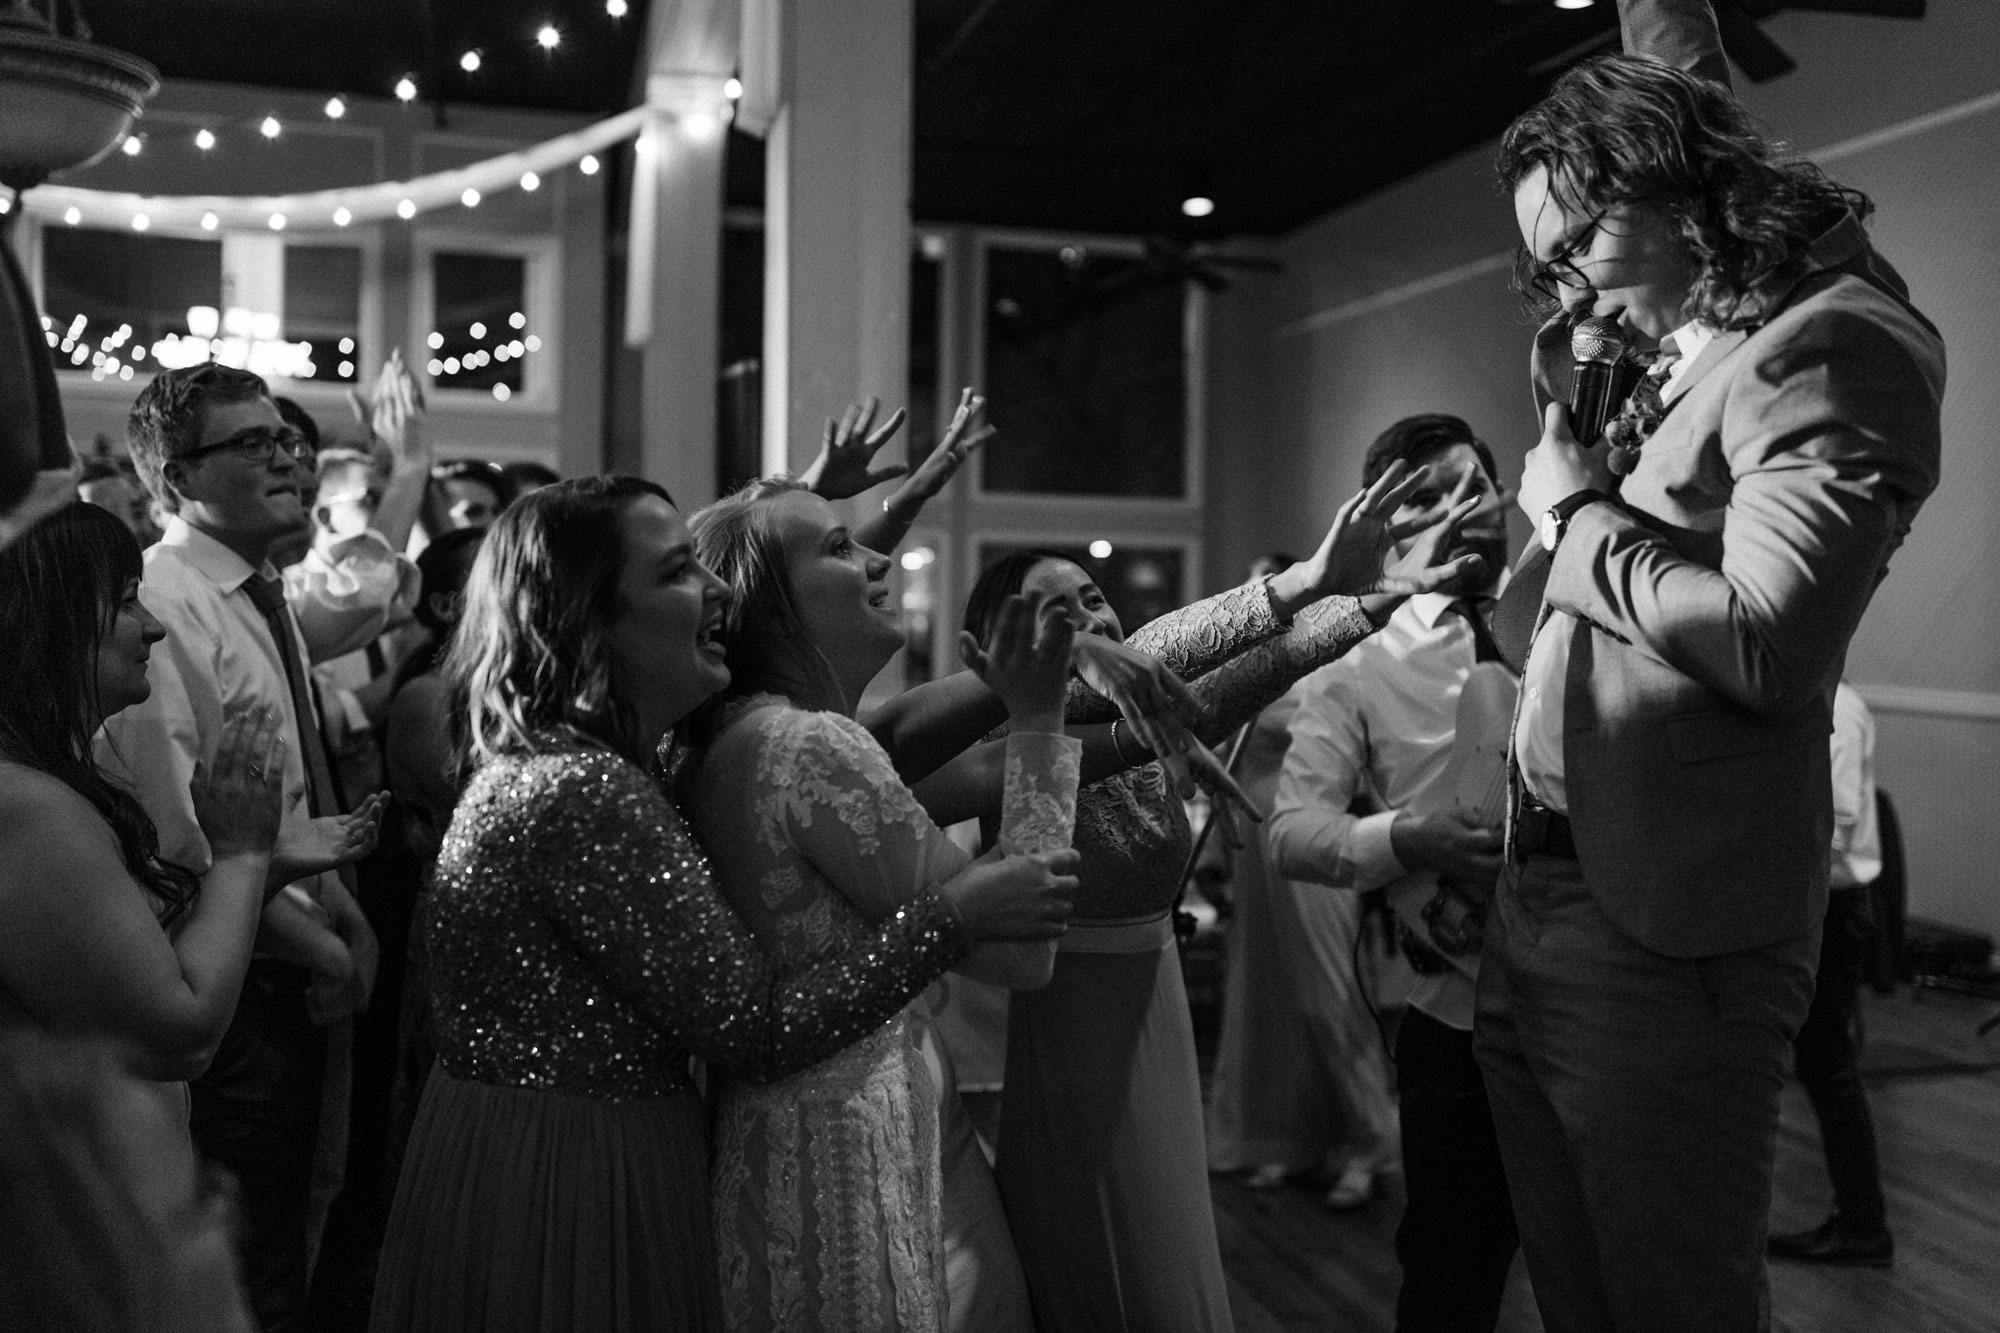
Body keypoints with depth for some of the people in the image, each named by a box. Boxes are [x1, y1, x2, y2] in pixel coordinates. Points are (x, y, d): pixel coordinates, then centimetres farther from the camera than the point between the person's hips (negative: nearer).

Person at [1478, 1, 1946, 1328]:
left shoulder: (1829, 346, -11)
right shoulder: (1666, 352, 14)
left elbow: (1762, 642, -21)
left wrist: (1573, 519, -8)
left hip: (1665, 934, -8)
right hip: (1535, 911, 8)